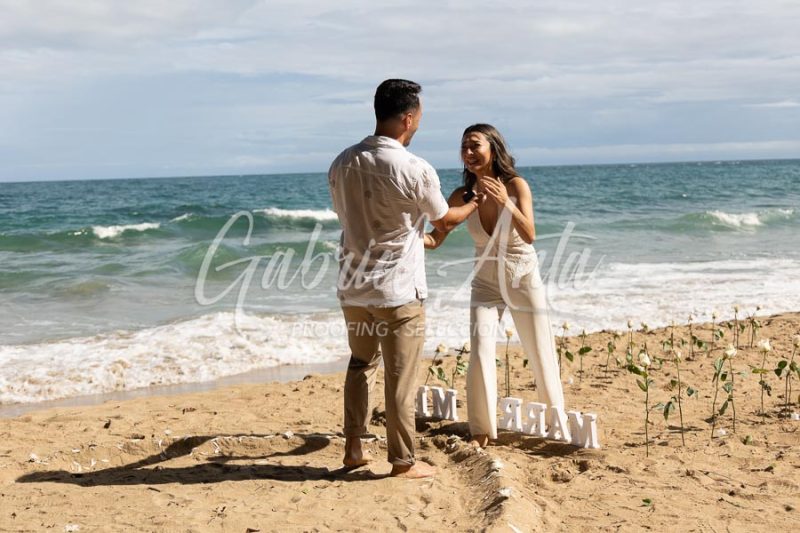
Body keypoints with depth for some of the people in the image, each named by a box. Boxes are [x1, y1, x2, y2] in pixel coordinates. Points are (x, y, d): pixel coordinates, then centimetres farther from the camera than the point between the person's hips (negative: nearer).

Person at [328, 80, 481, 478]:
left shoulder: (342, 164, 1)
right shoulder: (416, 171, -16)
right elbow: (445, 220, 0)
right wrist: (475, 203, 22)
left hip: (353, 287, 6)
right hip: (398, 289, -5)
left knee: (360, 364, 21)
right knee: (400, 377, 5)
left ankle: (354, 448, 26)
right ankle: (403, 460, 15)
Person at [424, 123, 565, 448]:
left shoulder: (516, 186, -17)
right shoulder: (462, 196, -10)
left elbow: (529, 236, -27)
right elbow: (435, 239, -10)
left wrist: (505, 202, -41)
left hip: (524, 279, -1)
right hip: (486, 284, 1)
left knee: (540, 353, 7)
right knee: (480, 354, -12)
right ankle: (482, 430, 3)